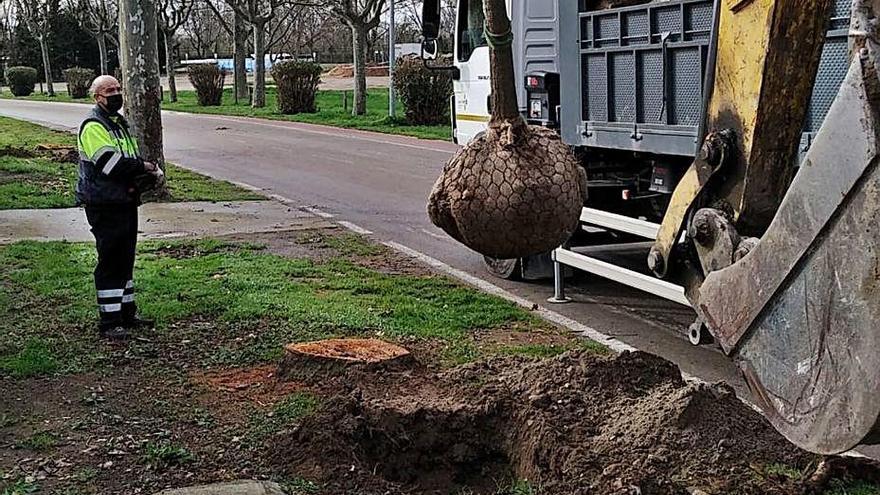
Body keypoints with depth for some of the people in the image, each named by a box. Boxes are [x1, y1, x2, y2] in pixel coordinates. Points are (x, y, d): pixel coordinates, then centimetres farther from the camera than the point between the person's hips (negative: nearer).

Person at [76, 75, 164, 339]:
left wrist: (150, 173, -4)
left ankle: (127, 313, 25)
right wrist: (145, 167, -15)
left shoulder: (120, 123, 19)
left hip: (126, 203, 9)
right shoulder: (93, 126, -12)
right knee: (110, 263, -6)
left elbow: (135, 158, 18)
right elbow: (110, 163, -24)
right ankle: (109, 322, -1)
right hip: (104, 206, -9)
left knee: (125, 260, 15)